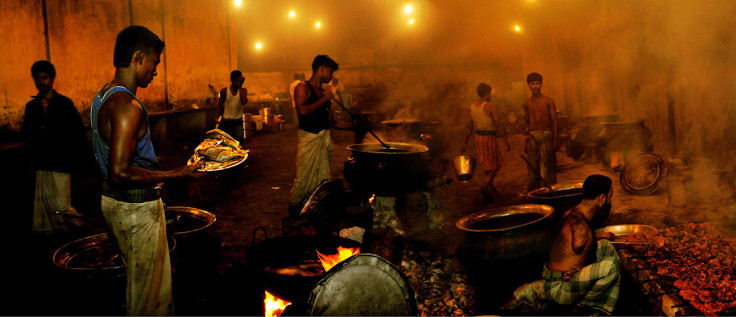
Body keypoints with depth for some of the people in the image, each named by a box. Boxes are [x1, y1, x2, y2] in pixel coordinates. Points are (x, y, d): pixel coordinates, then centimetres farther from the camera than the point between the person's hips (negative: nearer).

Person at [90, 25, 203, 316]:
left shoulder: (103, 96, 8)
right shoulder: (127, 106, -24)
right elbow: (120, 173, -29)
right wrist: (177, 175, -24)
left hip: (113, 201, 10)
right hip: (137, 208, -10)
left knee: (139, 281, 23)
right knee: (150, 293, 3)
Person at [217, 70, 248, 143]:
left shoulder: (243, 90, 0)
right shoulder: (224, 91, -1)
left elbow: (244, 102, -21)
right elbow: (220, 105, 9)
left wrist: (240, 86, -15)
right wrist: (218, 117, -2)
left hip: (238, 121, 0)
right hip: (226, 120, 0)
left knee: (239, 139, -12)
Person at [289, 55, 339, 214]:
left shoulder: (324, 91, 16)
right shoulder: (303, 87, -6)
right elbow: (302, 110, -22)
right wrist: (324, 99, -16)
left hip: (323, 137, 7)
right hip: (308, 138, -7)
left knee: (323, 176, 9)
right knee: (304, 176, -4)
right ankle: (294, 206, 11)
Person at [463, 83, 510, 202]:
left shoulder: (472, 107, 2)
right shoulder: (491, 107, -17)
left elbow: (469, 127, 7)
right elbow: (498, 126, -18)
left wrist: (465, 144, 14)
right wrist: (507, 142, -13)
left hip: (478, 137, 7)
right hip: (489, 138, -7)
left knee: (487, 164, 20)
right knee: (495, 165, 4)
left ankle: (491, 188, 29)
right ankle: (485, 188, -13)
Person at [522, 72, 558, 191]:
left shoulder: (548, 101, 1)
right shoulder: (527, 104, 10)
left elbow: (554, 122, 0)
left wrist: (555, 141, -6)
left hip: (546, 136, -3)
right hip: (533, 136, 3)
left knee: (547, 166, -4)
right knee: (533, 166, 2)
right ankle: (533, 191, 8)